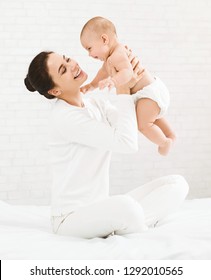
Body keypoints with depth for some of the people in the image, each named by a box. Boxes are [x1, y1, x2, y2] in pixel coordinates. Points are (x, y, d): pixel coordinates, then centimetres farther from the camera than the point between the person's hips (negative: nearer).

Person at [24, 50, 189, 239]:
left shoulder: (95, 104, 9)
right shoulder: (63, 117, -18)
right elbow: (126, 143, -23)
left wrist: (129, 84, -9)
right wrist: (123, 91, -16)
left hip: (101, 211, 8)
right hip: (72, 218, -8)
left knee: (177, 183, -4)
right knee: (125, 206, -40)